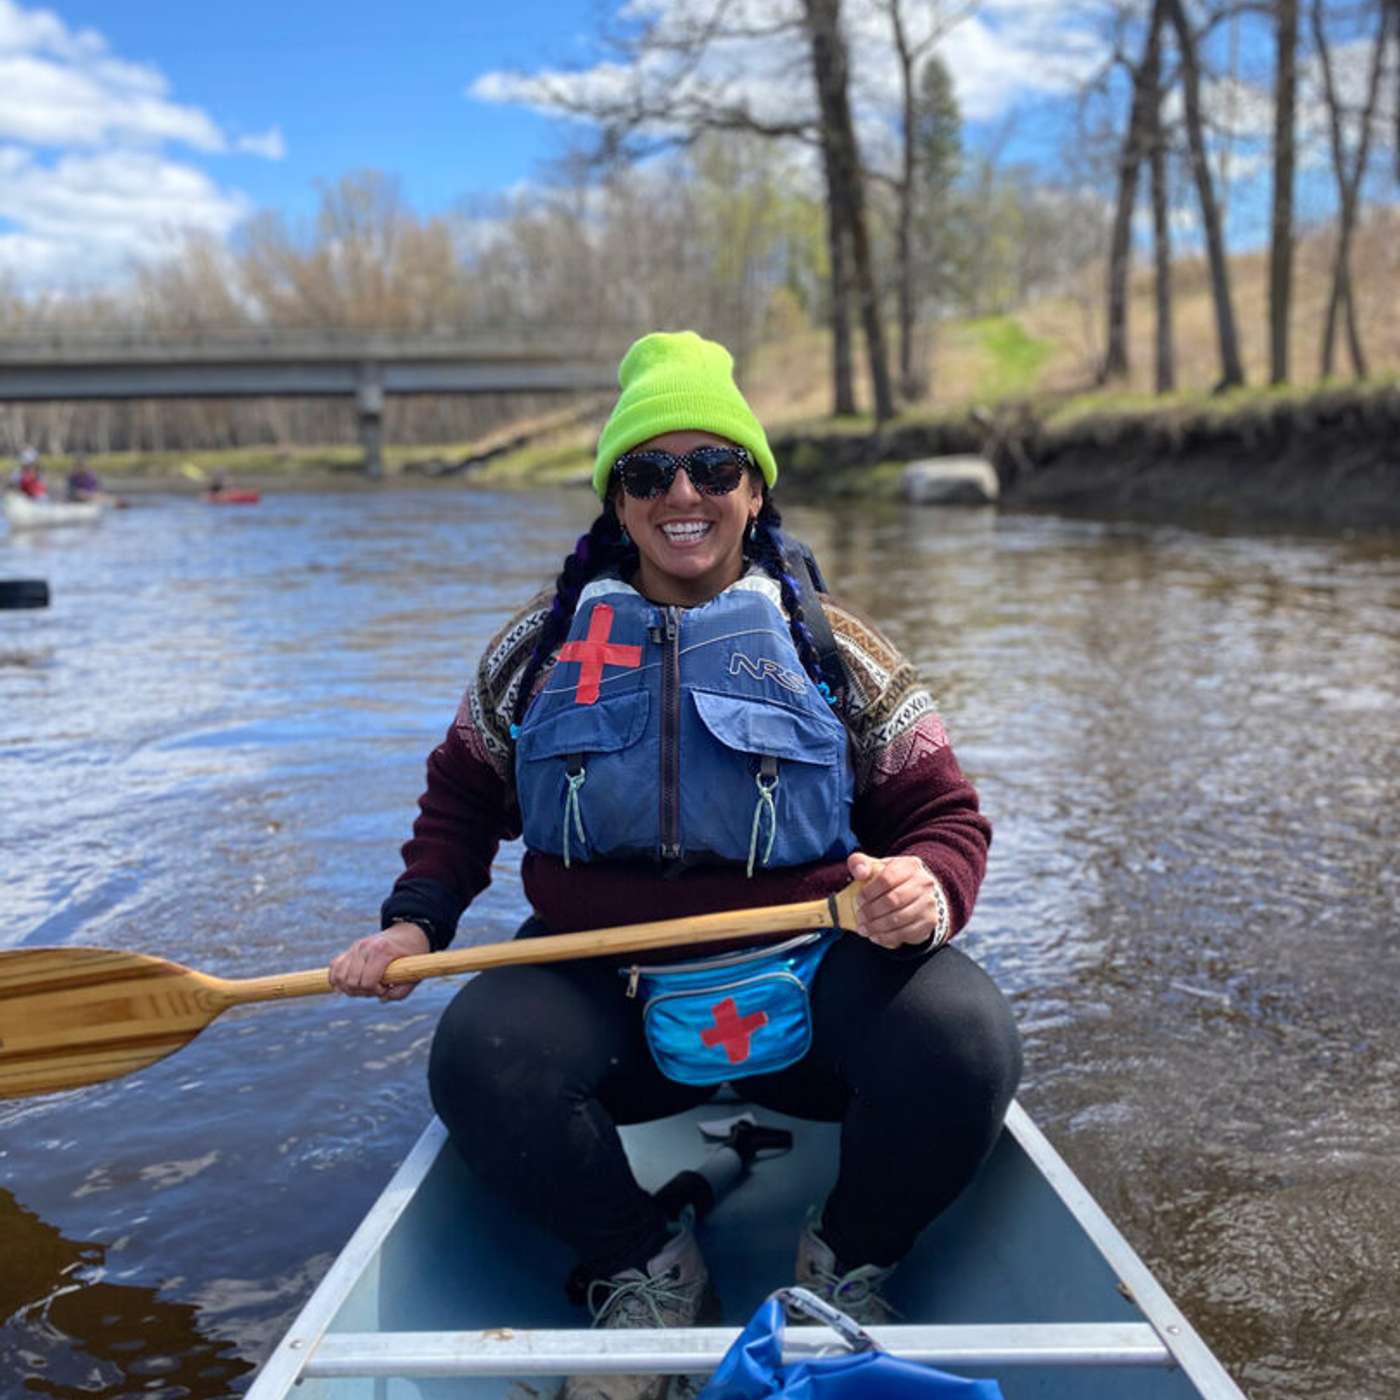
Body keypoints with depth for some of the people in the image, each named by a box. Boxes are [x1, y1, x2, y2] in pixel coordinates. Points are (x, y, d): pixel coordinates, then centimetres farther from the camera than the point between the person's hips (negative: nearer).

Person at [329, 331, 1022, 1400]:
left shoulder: (834, 649, 5)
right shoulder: (543, 647, 10)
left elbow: (944, 813, 4)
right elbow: (463, 798, 20)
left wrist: (929, 888, -19)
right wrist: (415, 919, 4)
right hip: (603, 980, 1)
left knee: (963, 1047, -29)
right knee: (479, 1064, -29)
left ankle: (850, 1268, 4)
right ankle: (645, 1272, 1)